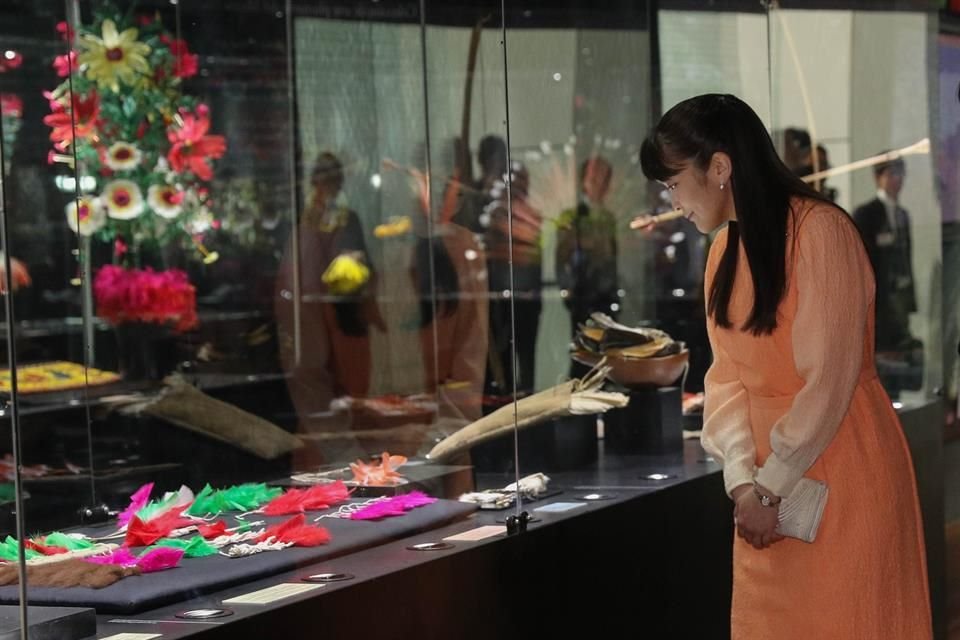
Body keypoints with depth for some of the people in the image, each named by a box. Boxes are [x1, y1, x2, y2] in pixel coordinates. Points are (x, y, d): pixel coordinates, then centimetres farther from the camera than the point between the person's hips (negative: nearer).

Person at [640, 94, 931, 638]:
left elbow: (829, 379, -18)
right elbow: (728, 374, 5)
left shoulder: (821, 230, -15)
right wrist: (742, 480, -8)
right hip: (766, 480, 7)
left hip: (841, 469, -7)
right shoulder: (724, 250, 10)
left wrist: (772, 487, -13)